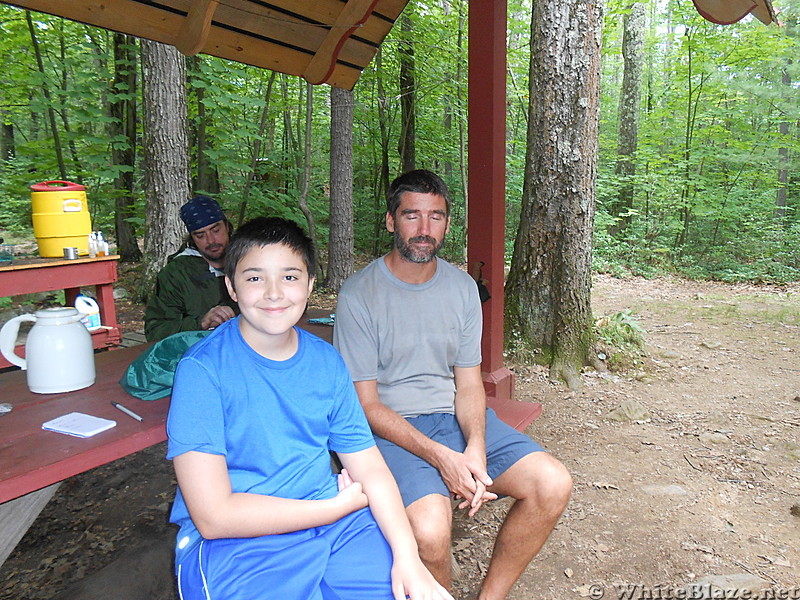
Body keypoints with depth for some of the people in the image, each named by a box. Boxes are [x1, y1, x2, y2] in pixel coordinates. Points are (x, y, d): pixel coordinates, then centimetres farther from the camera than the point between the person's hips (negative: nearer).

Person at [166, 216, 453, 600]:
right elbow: (213, 516, -17)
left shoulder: (326, 362, 2)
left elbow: (368, 466, 2)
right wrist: (342, 504, -13)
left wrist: (406, 555, -14)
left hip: (336, 526, 3)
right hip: (235, 543, -3)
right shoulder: (203, 369, -14)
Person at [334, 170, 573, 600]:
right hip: (391, 430, -5)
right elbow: (366, 404, -10)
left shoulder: (462, 287, 7)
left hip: (455, 418, 5)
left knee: (553, 485, -13)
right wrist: (440, 456, -21)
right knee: (430, 528, -31)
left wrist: (475, 448, -14)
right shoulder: (358, 294, -9)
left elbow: (469, 384, 6)